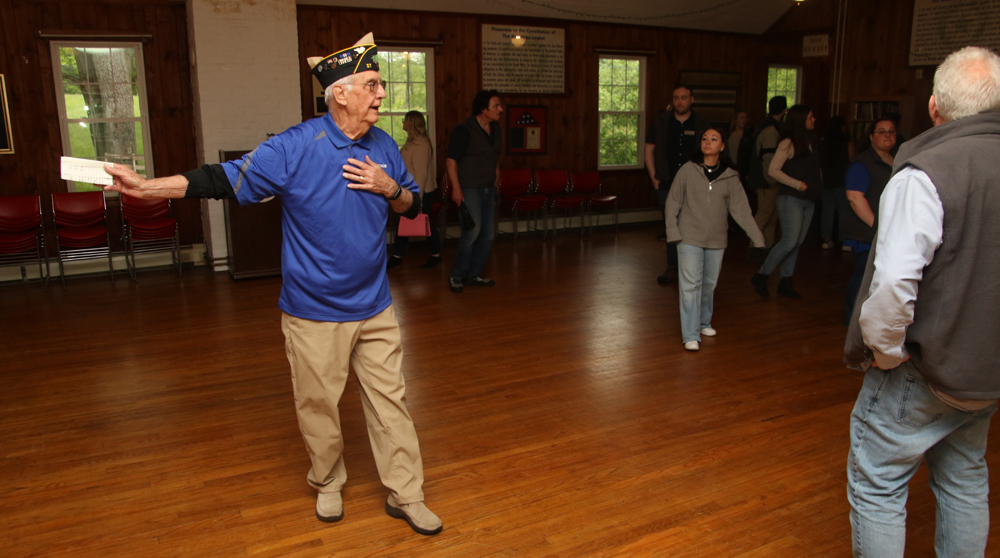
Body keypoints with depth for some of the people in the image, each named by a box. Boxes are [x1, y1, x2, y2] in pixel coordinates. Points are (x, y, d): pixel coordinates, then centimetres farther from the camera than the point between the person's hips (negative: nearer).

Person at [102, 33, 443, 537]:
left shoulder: (384, 147, 3)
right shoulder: (294, 147, -13)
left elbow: (412, 206, 14)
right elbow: (226, 179, -11)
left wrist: (390, 188, -9)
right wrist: (143, 186, -18)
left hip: (374, 308, 4)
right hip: (313, 312, -3)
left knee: (389, 401, 8)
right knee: (318, 405, 10)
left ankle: (405, 494, 23)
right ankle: (328, 484, 37)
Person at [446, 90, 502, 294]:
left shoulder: (495, 129, 10)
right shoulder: (464, 130, -13)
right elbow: (451, 160, -14)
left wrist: (496, 172, 19)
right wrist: (456, 187, -19)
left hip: (488, 189, 8)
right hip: (469, 189, -8)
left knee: (487, 235, 8)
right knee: (473, 230, -16)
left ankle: (473, 274, 20)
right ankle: (456, 276, -2)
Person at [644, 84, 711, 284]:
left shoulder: (702, 124, 3)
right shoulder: (660, 121, 5)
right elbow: (649, 150, 10)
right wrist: (654, 177, 3)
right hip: (667, 184, 1)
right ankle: (672, 268, 13)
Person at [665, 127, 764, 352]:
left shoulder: (730, 177, 0)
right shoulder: (688, 170, -5)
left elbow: (741, 209, -2)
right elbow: (673, 202, -1)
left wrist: (757, 237, -8)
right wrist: (673, 231, -8)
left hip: (716, 240, 3)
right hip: (690, 238, -2)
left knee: (709, 284, 14)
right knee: (691, 284, -6)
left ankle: (704, 322, 35)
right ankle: (690, 335, -2)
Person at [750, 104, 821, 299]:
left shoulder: (809, 142, 15)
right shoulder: (788, 144, -9)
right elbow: (773, 170, -15)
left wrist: (817, 183, 4)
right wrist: (797, 184, -16)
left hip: (808, 200, 8)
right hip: (791, 198, -8)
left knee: (797, 243, 7)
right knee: (790, 241, -13)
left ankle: (785, 283, 14)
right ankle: (761, 276, 0)